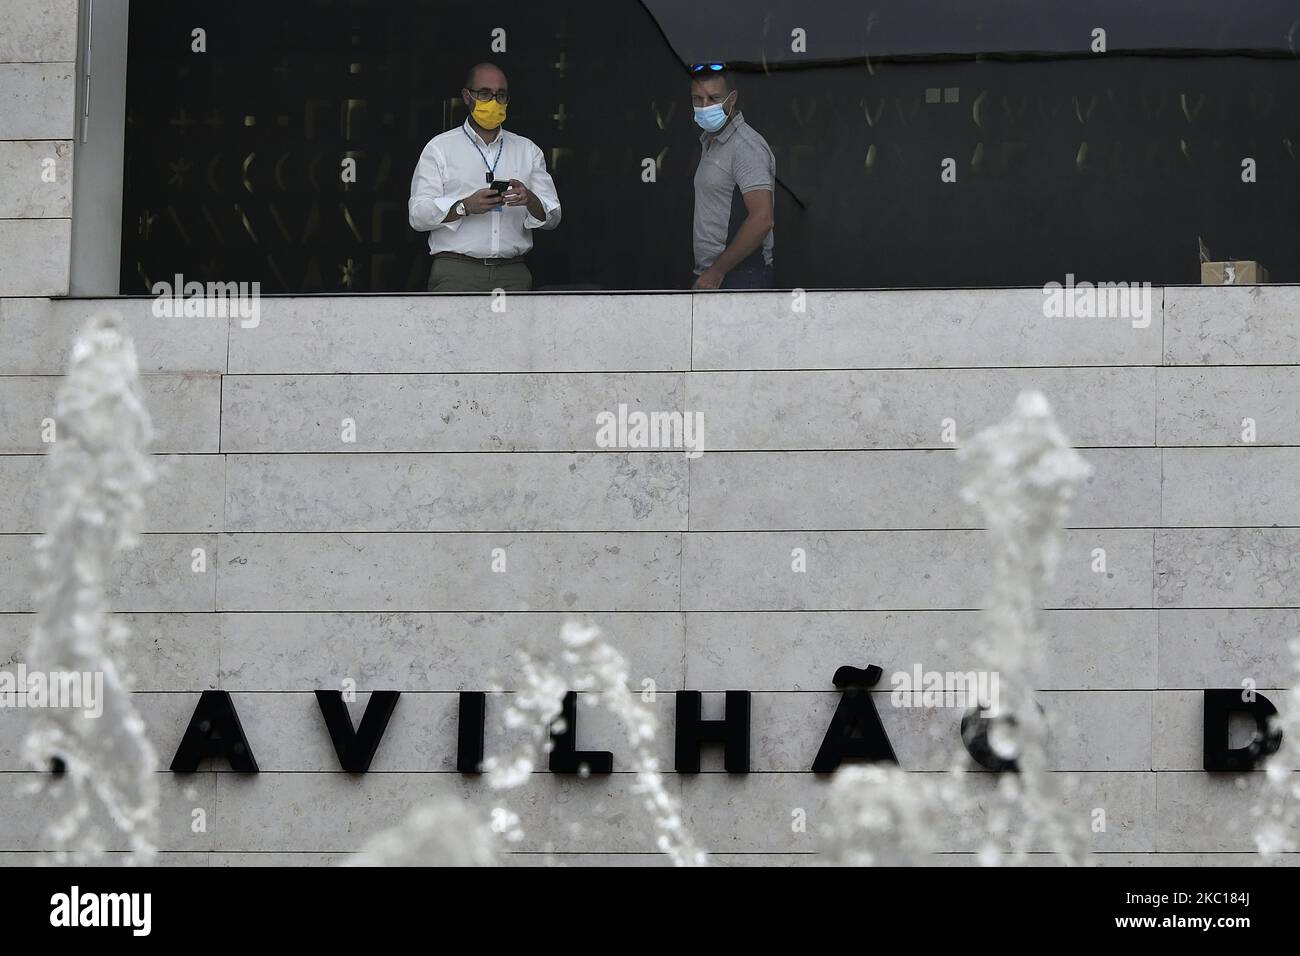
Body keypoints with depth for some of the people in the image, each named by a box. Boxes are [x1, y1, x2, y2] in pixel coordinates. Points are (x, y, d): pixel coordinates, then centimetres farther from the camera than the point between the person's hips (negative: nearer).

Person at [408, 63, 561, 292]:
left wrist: (530, 200, -11)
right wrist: (466, 206, -16)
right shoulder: (440, 148, 10)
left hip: (512, 273, 3)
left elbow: (551, 217, 12)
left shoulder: (528, 150, 19)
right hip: (456, 273, -3)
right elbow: (418, 215, -2)